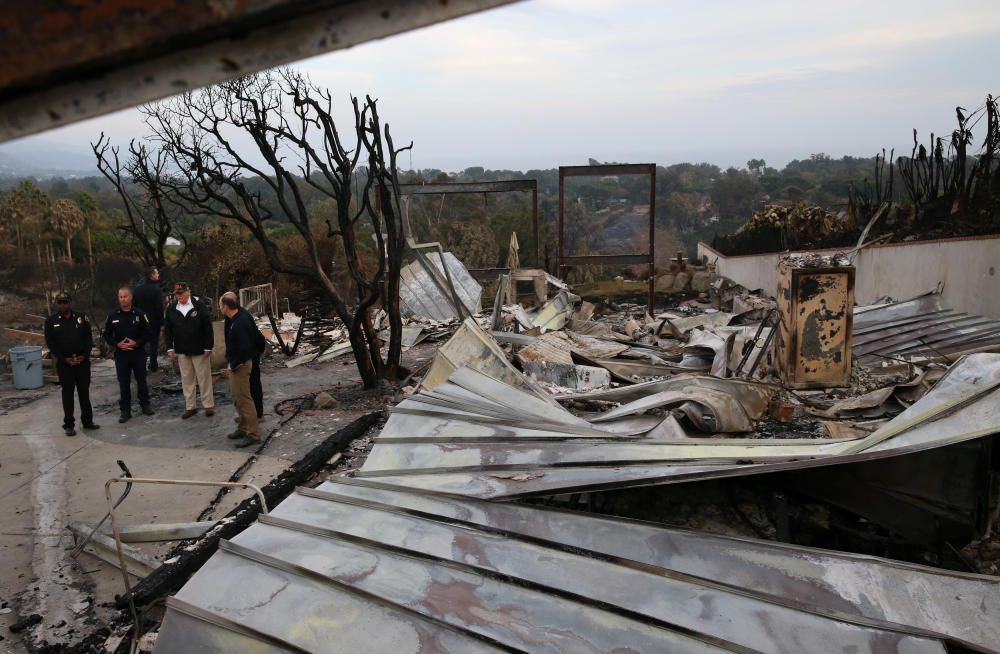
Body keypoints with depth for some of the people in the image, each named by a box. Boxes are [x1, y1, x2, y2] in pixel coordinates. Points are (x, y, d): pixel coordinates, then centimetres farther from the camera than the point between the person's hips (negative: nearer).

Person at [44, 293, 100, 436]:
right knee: (67, 393, 3)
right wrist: (65, 359, -10)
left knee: (84, 392, 9)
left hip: (83, 361, 2)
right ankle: (68, 425, 8)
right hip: (64, 363, -1)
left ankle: (87, 421, 19)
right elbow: (50, 344, -2)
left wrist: (84, 355, -8)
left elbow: (89, 338, 5)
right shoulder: (51, 321, 0)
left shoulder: (81, 318, 3)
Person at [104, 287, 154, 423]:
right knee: (123, 384, 5)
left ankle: (145, 405, 25)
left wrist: (136, 343, -14)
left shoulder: (139, 314, -4)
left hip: (138, 353, -1)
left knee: (141, 380, 9)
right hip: (121, 354, 1)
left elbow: (147, 333, 0)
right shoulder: (113, 315, 1)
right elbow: (107, 335, 7)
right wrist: (117, 344, -9)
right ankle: (125, 410, 12)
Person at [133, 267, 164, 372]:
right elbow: (159, 308, -16)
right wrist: (161, 321, -9)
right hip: (154, 321, -4)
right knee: (154, 343, 6)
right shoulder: (157, 289, -13)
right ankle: (153, 366, 8)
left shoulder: (137, 289, 4)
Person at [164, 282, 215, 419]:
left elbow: (208, 328, -8)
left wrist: (208, 347, -11)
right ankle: (190, 406, 18)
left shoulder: (199, 306, -9)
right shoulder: (171, 309, 2)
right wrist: (170, 348, 0)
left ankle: (209, 405, 12)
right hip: (182, 351, 4)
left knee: (204, 378, 3)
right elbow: (167, 330, 7)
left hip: (199, 350, -4)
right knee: (186, 379, 10)